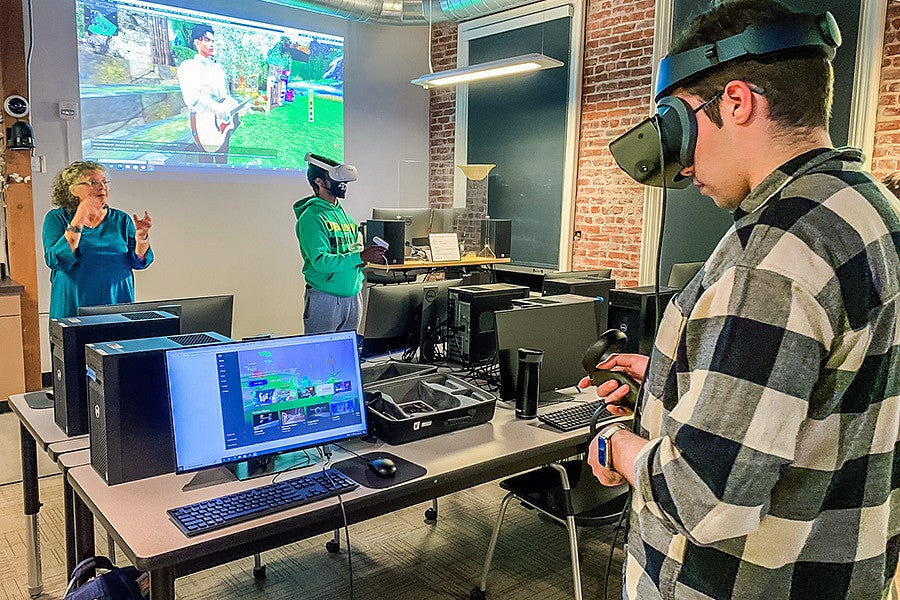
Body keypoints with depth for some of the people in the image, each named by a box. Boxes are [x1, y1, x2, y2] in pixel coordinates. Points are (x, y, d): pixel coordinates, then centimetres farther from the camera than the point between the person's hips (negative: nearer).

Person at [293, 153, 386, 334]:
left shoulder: (344, 215, 14)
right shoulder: (311, 217, -11)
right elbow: (320, 261, -20)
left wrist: (370, 255, -4)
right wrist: (361, 256, -24)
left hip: (352, 296, 8)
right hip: (324, 298, -7)